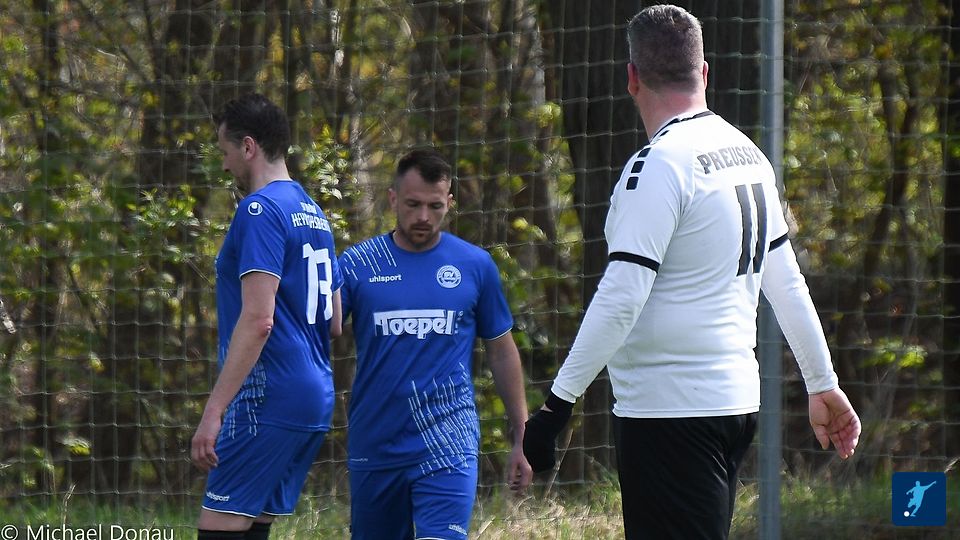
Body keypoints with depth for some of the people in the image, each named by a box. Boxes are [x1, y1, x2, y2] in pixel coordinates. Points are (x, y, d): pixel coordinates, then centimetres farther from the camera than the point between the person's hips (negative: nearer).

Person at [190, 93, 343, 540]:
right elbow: (335, 325, 23)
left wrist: (214, 411, -22)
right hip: (315, 402, 10)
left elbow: (258, 320, -20)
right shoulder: (314, 214, 19)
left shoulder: (261, 210, -11)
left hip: (267, 401, -10)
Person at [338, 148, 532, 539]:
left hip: (448, 446, -2)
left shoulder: (475, 266, 4)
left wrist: (521, 437, 10)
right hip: (374, 445, 2)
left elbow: (502, 352, 12)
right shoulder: (358, 265, 1)